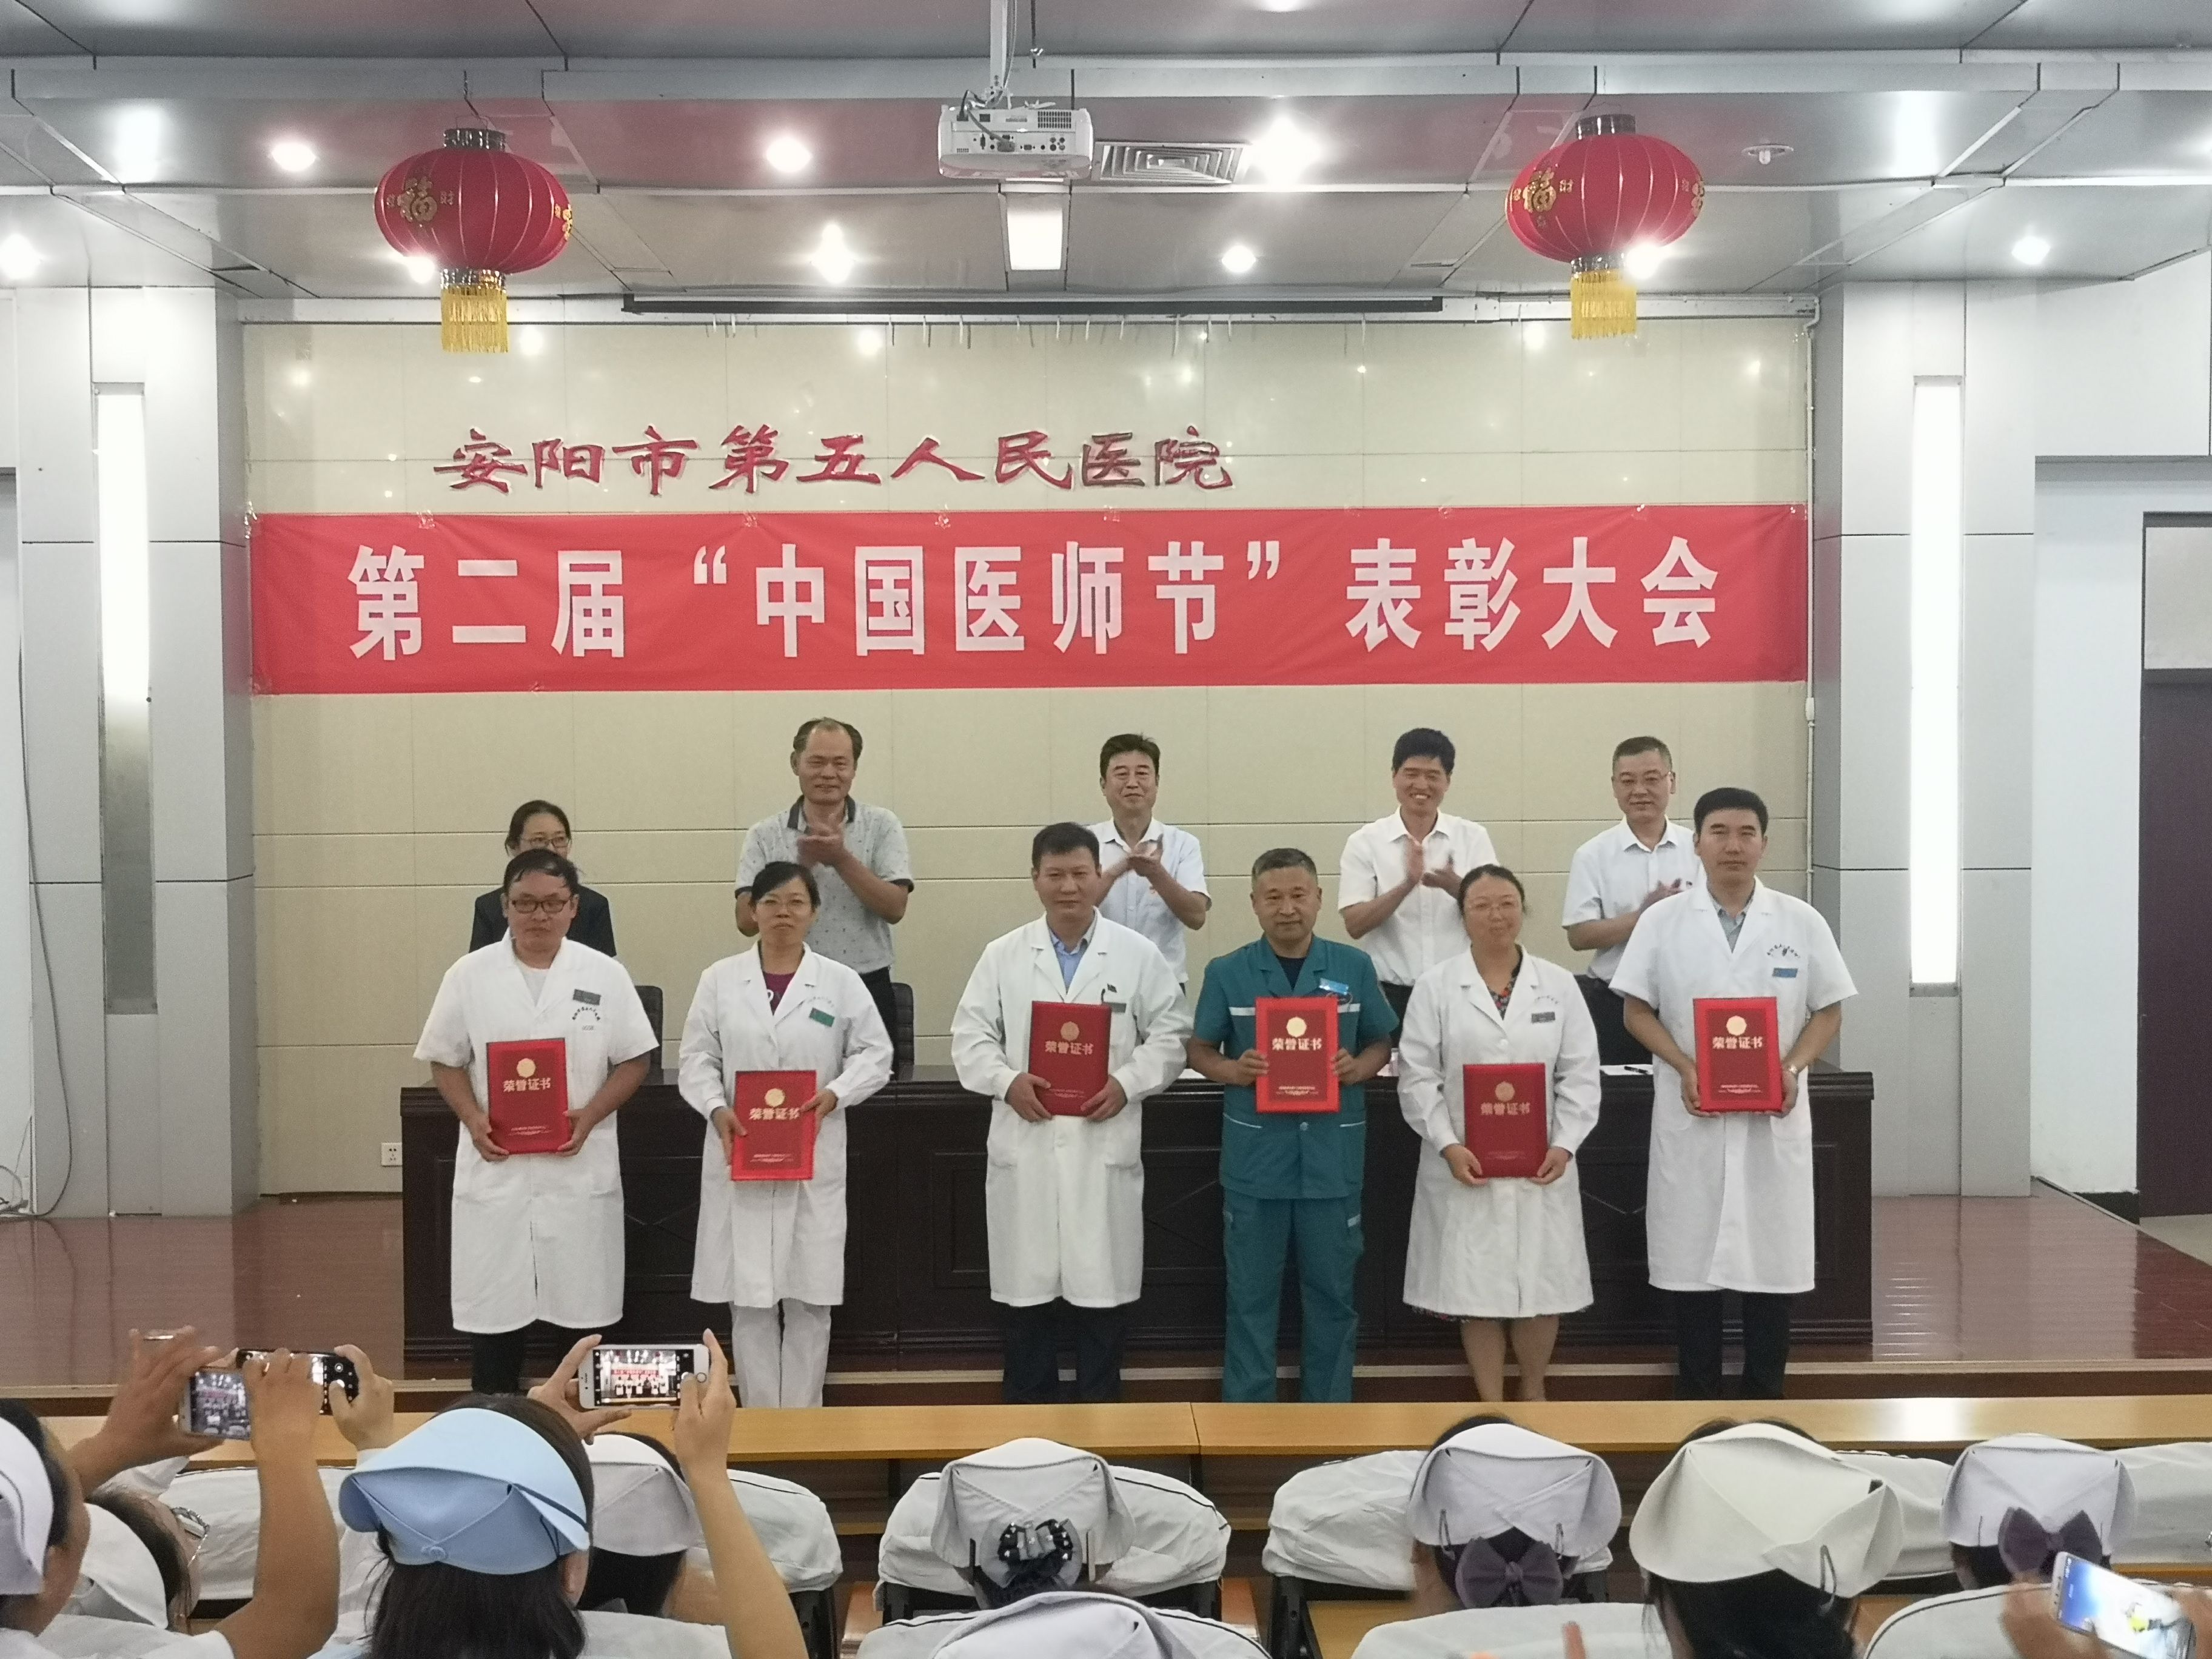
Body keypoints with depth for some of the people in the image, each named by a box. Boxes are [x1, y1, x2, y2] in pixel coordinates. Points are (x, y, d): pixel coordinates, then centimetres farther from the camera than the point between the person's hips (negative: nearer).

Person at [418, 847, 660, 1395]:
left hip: (579, 1170, 0)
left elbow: (634, 1060, 3)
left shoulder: (605, 975, 2)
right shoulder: (469, 975, 2)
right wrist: (473, 1118, -11)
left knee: (583, 1307, 5)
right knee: (493, 1309, 4)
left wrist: (590, 1115, -12)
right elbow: (445, 1061, 6)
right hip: (495, 1169, 0)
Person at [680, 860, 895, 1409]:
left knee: (810, 1297, 4)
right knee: (749, 1296, 4)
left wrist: (835, 1094, -13)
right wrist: (717, 1109, -14)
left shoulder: (841, 982, 3)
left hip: (814, 1160, 0)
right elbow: (697, 1059, 3)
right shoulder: (720, 979, 5)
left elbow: (875, 1054, 3)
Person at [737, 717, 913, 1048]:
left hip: (867, 988, 0)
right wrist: (803, 863, -15)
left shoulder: (882, 825, 2)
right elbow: (747, 921, -6)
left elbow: (895, 909, -7)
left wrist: (842, 859, -18)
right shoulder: (764, 835, 3)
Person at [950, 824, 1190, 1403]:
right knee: (1027, 1291, 8)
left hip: (1105, 1150, -1)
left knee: (1101, 1291, 6)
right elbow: (970, 1038, 4)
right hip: (1025, 1152, 1)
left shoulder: (1139, 955, 3)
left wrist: (1127, 1083, -13)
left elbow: (1170, 1036, 3)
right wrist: (1007, 1080, -14)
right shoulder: (1002, 956, 6)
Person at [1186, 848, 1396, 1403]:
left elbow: (1382, 1045, 11)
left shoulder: (1354, 968, 3)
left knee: (1332, 1292, 11)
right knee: (1251, 1295, 8)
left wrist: (1358, 1068, -11)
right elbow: (1199, 1050, 6)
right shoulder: (1227, 973, 0)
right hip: (1255, 1155, -1)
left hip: (1334, 1155, 1)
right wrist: (1233, 1071, -15)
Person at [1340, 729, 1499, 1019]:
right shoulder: (1366, 842, 0)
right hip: (1391, 993, -1)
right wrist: (1407, 884, -24)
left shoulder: (1473, 837, 4)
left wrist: (1453, 885, -22)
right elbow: (1355, 925, -8)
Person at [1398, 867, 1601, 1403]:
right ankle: (1491, 1407, 17)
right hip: (1465, 1166, -1)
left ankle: (1533, 1397, 29)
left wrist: (1564, 1144, -9)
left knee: (1541, 1286, 7)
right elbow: (1418, 1078, -3)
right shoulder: (1435, 987, 1)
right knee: (1475, 1290, 3)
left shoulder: (1558, 984, 6)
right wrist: (1448, 1146, -13)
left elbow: (1580, 1074, 3)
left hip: (1542, 1166, 2)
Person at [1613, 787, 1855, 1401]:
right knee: (1692, 1258, 4)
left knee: (1773, 1258, 5)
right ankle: (1696, 1399, 15)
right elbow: (1637, 1010, 2)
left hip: (1775, 1117, 1)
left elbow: (1829, 1011, 6)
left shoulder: (1802, 922, 4)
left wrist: (1792, 1068, -11)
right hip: (1691, 1115, -1)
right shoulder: (1663, 921, 2)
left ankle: (1765, 1398, 17)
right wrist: (1685, 1069, -13)